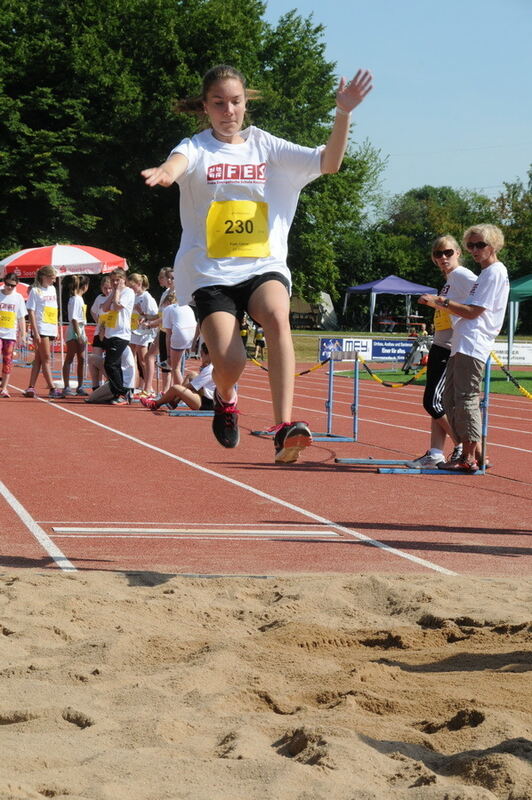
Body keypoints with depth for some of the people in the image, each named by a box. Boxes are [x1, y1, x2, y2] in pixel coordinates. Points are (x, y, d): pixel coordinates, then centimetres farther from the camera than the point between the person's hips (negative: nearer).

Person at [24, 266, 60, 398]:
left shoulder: (52, 289, 15)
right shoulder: (35, 291, -5)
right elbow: (31, 313, -9)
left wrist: (56, 329, 16)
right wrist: (35, 332, -16)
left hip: (51, 330, 7)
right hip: (41, 329, -7)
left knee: (38, 359, 7)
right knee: (46, 359, -6)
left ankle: (31, 388, 8)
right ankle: (52, 389, -7)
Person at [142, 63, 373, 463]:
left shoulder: (266, 147, 11)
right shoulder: (197, 148, 3)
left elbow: (328, 162, 3)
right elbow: (179, 162, -22)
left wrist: (343, 114, -13)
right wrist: (165, 172, -48)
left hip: (264, 267, 1)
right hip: (211, 273, -1)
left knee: (277, 317, -32)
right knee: (229, 362, -17)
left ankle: (284, 429, -38)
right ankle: (226, 399, 23)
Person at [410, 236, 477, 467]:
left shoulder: (463, 276, -10)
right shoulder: (449, 280, 17)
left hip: (453, 351, -10)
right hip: (439, 348, 10)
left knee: (434, 402, -9)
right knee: (436, 403, 8)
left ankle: (463, 448, 1)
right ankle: (435, 453, 9)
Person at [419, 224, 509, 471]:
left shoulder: (495, 273, -8)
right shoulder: (487, 273, 24)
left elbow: (473, 312, -13)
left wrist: (441, 302, -10)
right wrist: (445, 304, 18)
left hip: (472, 347, -11)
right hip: (461, 346, 11)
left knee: (465, 399, -11)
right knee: (450, 400, 10)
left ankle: (470, 457, -9)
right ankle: (475, 453, 14)